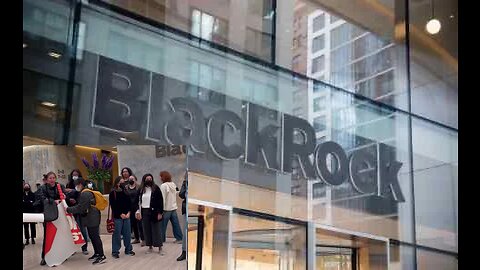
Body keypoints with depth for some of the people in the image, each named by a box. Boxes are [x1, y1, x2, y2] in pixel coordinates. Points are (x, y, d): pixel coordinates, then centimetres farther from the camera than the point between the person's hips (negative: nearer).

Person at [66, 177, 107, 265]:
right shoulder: (86, 192, 16)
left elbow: (80, 208, -19)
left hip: (92, 218, -11)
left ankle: (101, 256, -9)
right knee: (92, 236, 15)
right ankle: (97, 253, 22)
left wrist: (68, 209, -11)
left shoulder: (84, 194, -17)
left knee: (95, 236, -10)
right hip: (90, 218, 11)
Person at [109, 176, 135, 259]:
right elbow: (113, 205, -9)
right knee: (117, 234, -2)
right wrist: (121, 214, -11)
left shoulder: (125, 192, 10)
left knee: (127, 233, 9)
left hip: (126, 216, 5)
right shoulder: (113, 193, -4)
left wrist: (128, 213, -3)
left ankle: (128, 249, 19)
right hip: (117, 216, -5)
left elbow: (129, 203, 11)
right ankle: (115, 251, 4)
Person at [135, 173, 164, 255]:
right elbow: (138, 201, 11)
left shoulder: (156, 188, -4)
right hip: (144, 212, 3)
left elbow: (160, 201, -6)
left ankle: (160, 248, 7)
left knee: (156, 230, 1)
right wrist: (138, 211, 1)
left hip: (154, 212, -3)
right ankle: (150, 247, 17)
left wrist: (160, 212, -11)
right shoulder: (141, 189, 7)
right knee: (147, 230, 7)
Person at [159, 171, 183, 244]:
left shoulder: (163, 186, -14)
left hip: (166, 208, -7)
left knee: (163, 225, 3)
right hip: (174, 208, 7)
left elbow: (162, 198, -16)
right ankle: (179, 238, 8)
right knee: (175, 223, 8)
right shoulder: (173, 184, 8)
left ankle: (161, 239, 9)